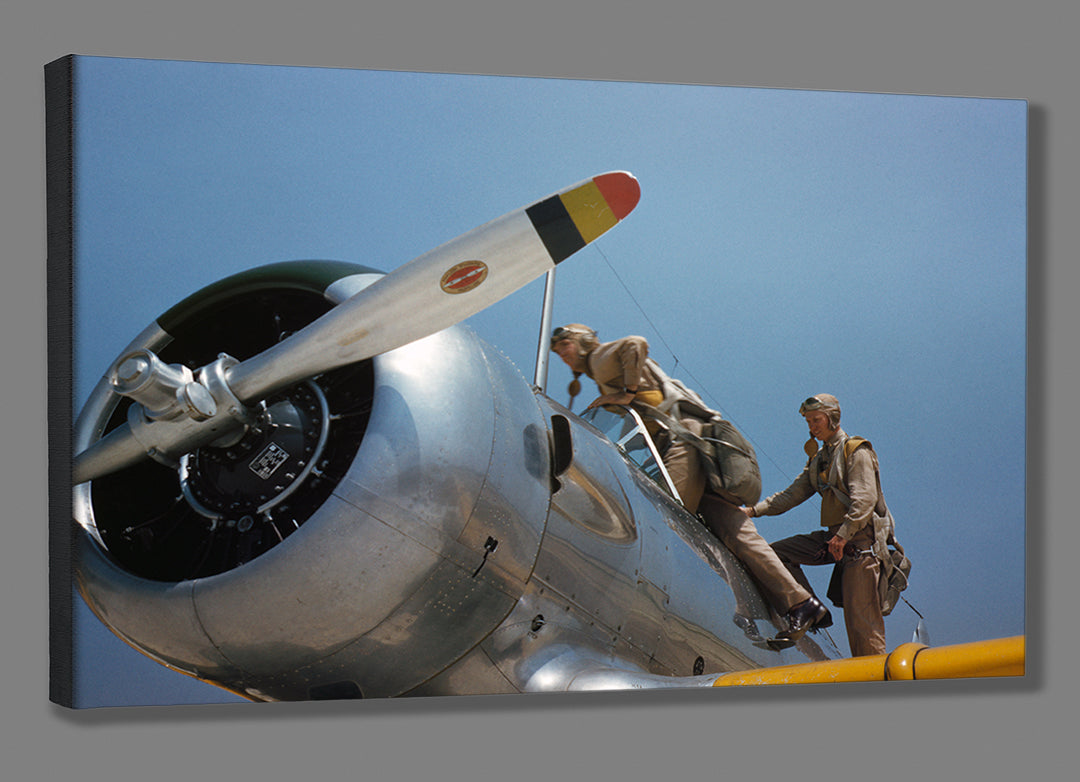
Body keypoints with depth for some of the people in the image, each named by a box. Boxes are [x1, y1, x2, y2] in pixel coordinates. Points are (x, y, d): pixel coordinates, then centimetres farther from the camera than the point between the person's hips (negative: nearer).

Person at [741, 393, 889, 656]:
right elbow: (792, 495, 16)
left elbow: (865, 500, -17)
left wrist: (843, 536, -26)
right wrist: (754, 510, 3)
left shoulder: (856, 452, -6)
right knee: (777, 552, 0)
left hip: (860, 538, -8)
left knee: (860, 615, -12)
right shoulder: (818, 459, 18)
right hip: (835, 536, 8)